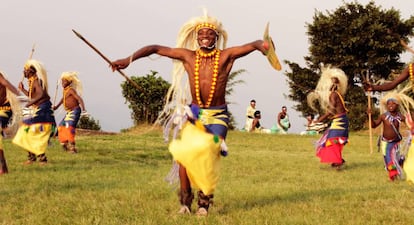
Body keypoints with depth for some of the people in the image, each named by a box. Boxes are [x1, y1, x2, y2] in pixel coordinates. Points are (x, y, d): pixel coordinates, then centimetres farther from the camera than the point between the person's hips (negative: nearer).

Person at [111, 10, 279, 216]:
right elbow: (154, 48, 3)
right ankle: (185, 200, -2)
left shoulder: (226, 56, -4)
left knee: (208, 155, -10)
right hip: (194, 113, 1)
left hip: (217, 116, -1)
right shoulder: (188, 56, 1)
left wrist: (262, 45, -41)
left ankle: (204, 201, 5)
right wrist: (128, 60, -6)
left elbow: (251, 45, -17)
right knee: (185, 151, -14)